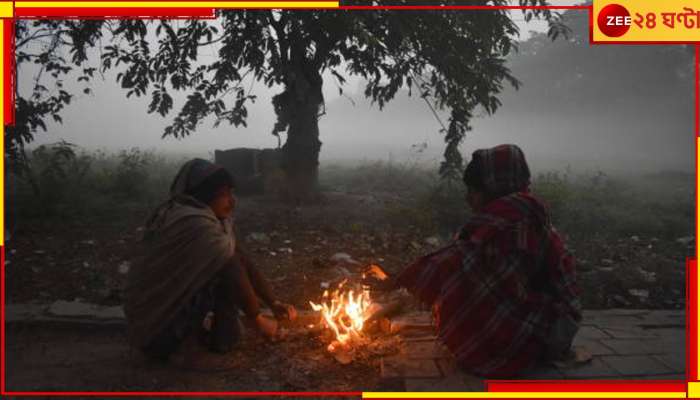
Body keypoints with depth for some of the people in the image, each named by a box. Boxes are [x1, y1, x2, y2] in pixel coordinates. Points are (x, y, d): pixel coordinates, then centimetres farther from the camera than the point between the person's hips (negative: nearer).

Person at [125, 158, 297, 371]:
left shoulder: (213, 219, 4)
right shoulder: (196, 224, -25)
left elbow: (243, 261, 5)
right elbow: (234, 271, -23)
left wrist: (274, 303, 1)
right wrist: (258, 319, -10)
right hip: (156, 324, -9)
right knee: (227, 272, -22)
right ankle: (187, 348, -12)